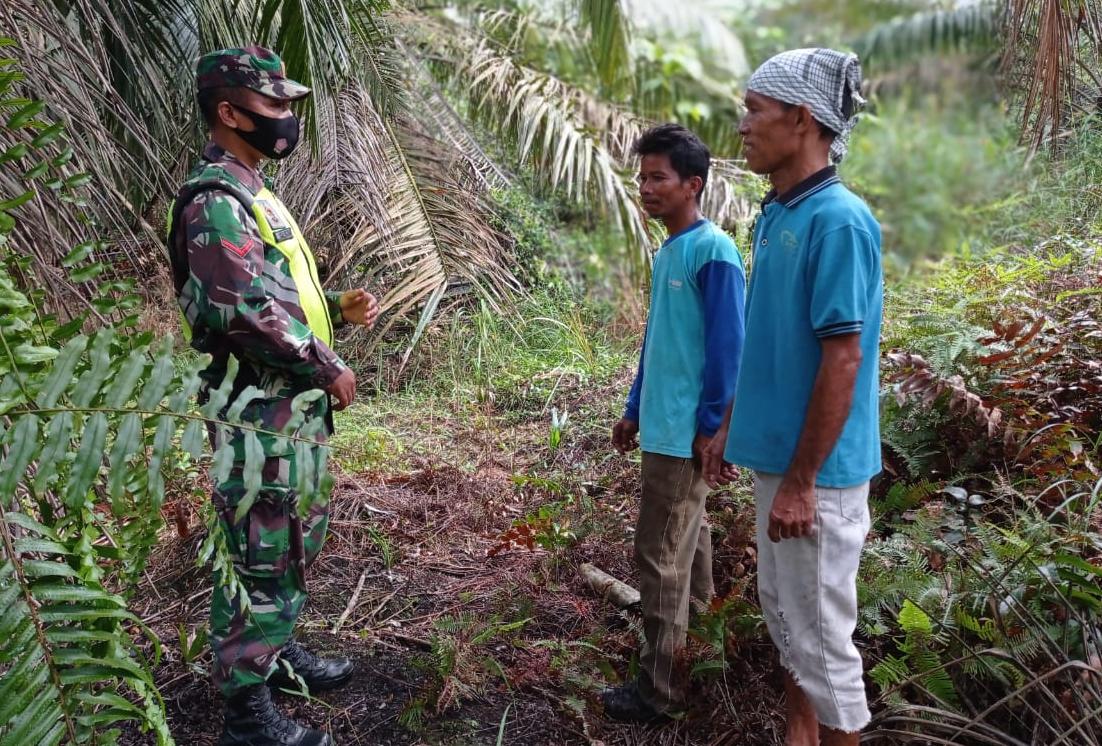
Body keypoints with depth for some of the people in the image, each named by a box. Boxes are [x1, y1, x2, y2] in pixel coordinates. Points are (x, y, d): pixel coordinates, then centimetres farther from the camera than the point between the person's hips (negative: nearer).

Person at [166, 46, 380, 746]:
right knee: (262, 558, 0)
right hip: (260, 412, -10)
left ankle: (277, 651, 39)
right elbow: (247, 314, -25)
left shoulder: (250, 192, 16)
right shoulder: (215, 199, -16)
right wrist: (328, 367, -15)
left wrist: (338, 306, 6)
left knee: (299, 541, 21)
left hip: (292, 405, 10)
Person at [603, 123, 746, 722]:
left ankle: (660, 688, 9)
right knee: (687, 540, 18)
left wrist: (712, 426, -17)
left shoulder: (714, 251, -15)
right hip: (662, 425, 9)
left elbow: (727, 346, -17)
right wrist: (634, 410, 19)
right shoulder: (666, 253, 12)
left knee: (660, 556, -3)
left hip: (685, 431, -9)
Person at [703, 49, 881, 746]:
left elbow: (843, 358, -22)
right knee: (783, 611, 21)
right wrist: (730, 426, 18)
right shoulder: (775, 215, 8)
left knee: (821, 631, 6)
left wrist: (801, 481, -20)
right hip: (774, 452, 9)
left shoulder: (839, 220, -19)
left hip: (815, 469, -9)